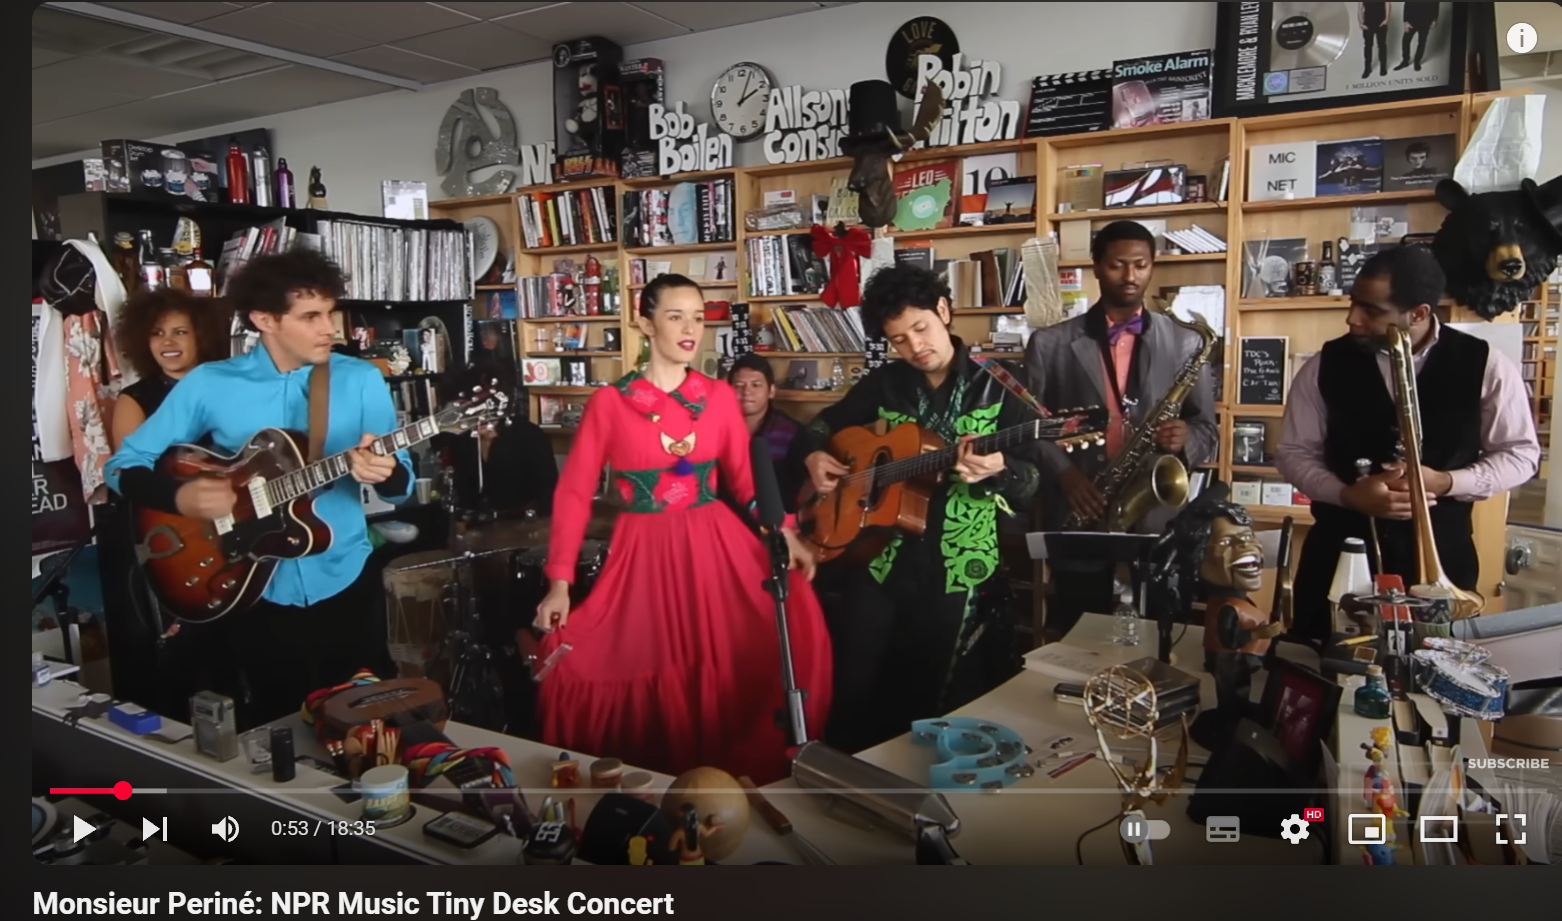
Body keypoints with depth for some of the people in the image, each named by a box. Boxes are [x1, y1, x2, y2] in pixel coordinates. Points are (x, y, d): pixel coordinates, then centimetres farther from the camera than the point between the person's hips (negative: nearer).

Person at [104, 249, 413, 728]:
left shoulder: (362, 380, -4)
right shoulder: (207, 384, -5)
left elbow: (402, 484, -3)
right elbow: (124, 465, 2)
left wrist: (384, 472, -26)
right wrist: (180, 496, -17)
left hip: (344, 584, 1)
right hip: (249, 593, 0)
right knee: (267, 730, 12)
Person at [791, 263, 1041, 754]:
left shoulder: (996, 392, -3)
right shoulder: (884, 384, 5)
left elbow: (1030, 486, -6)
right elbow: (823, 424, 17)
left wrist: (998, 469, -27)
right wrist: (813, 455, -5)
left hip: (954, 573, -2)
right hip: (877, 560, 2)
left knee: (933, 700, 9)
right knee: (853, 691, 6)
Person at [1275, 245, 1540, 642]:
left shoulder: (1484, 364, -5)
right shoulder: (1326, 366, -4)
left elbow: (1521, 454, 3)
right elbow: (1294, 452, 2)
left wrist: (1445, 482, -14)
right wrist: (1348, 494, -16)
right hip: (1339, 552, 1)